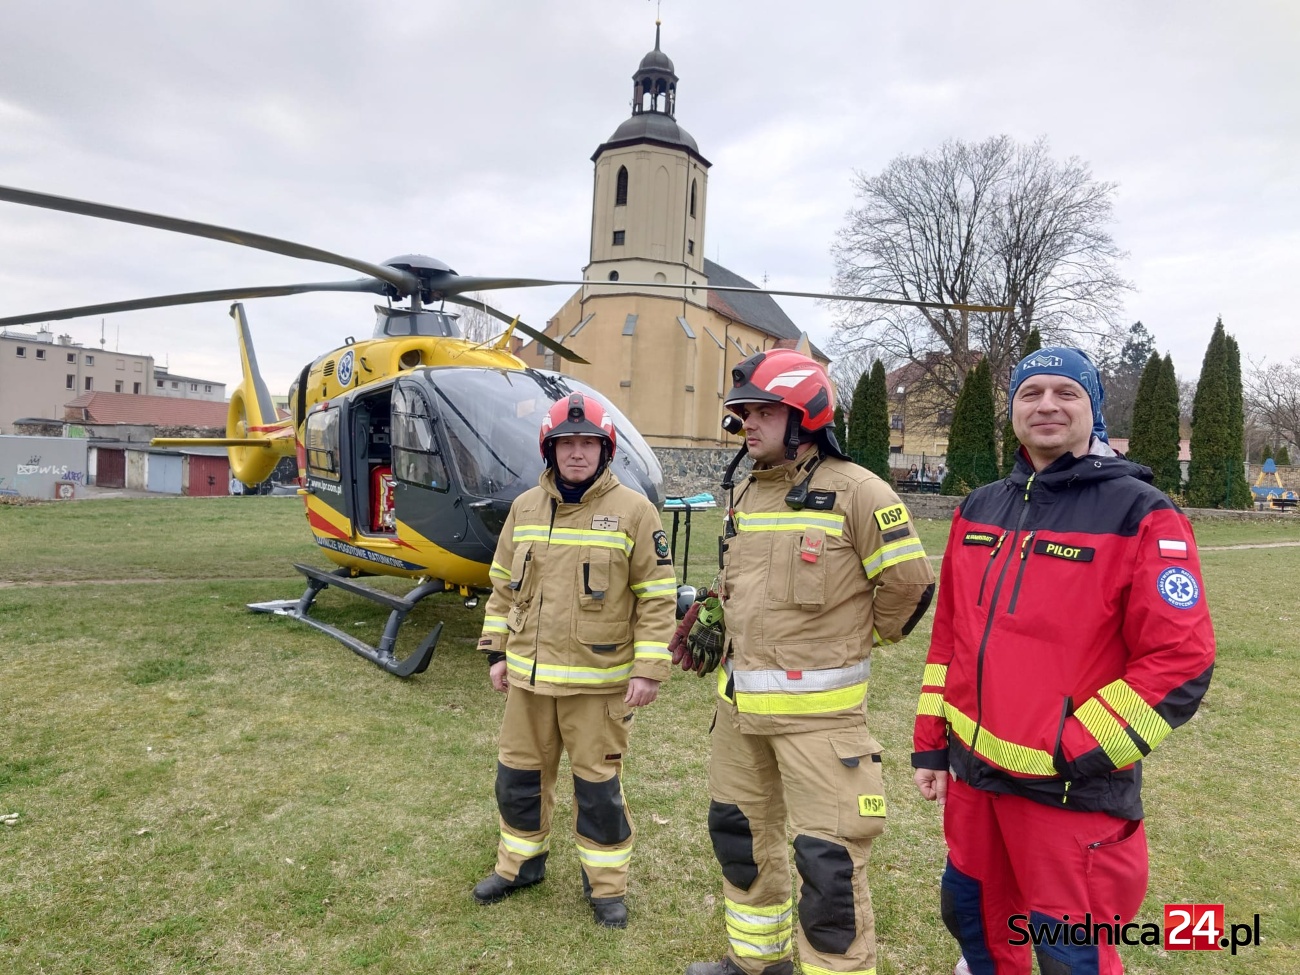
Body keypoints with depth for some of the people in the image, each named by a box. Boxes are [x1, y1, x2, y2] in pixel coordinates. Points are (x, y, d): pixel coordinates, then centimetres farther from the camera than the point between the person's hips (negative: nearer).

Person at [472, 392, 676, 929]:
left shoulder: (633, 511, -9)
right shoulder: (525, 507, 5)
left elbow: (657, 596, -9)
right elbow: (503, 587, 12)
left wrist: (649, 670, -12)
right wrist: (497, 653, 10)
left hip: (599, 680, -4)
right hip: (529, 675, 5)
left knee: (598, 783, 8)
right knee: (518, 774, 18)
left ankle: (606, 885, 30)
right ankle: (520, 863, 42)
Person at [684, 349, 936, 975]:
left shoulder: (857, 492, -14)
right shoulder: (747, 495, 10)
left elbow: (909, 582, -9)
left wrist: (858, 640, 3)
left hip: (817, 708, -8)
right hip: (738, 701, 8)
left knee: (828, 858, -1)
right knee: (740, 830, 21)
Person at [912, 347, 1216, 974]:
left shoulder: (1139, 513, -10)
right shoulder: (978, 510, 6)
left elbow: (1181, 663, -15)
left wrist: (1073, 754, -16)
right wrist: (930, 742, 10)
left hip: (1071, 791, -5)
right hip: (972, 774, 6)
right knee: (971, 917, 23)